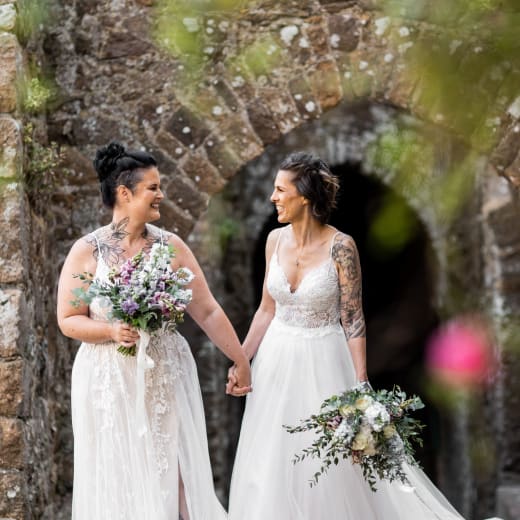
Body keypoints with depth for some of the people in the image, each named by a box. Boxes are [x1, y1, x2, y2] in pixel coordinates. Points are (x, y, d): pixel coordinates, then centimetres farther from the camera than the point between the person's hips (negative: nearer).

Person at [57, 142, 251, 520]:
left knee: (172, 476, 2)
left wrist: (241, 361, 4)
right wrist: (112, 331, -20)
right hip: (110, 381, -2)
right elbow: (68, 320, -3)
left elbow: (208, 311, 3)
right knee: (119, 482, 4)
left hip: (167, 379, 2)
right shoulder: (87, 251, -4)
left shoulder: (171, 246, 1)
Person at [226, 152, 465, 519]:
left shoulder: (340, 246, -16)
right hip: (276, 360, 5)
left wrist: (361, 385, -16)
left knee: (330, 465, 2)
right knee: (271, 462, 10)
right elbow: (267, 309, 9)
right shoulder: (276, 240, -1)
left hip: (322, 362, -5)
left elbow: (353, 320, -12)